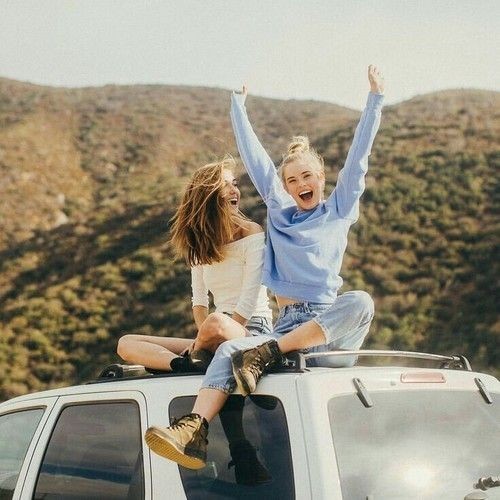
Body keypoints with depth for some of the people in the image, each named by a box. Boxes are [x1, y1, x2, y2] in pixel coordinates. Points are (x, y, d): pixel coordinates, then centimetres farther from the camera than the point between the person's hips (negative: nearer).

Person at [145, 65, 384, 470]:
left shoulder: (339, 210, 14)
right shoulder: (279, 211, 20)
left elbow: (359, 155, 8)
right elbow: (255, 157, 20)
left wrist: (376, 97, 4)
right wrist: (239, 103, 21)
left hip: (330, 326, -2)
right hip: (288, 324, 2)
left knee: (360, 302, -36)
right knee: (229, 351, -27)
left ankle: (268, 355, -35)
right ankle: (194, 432, -45)